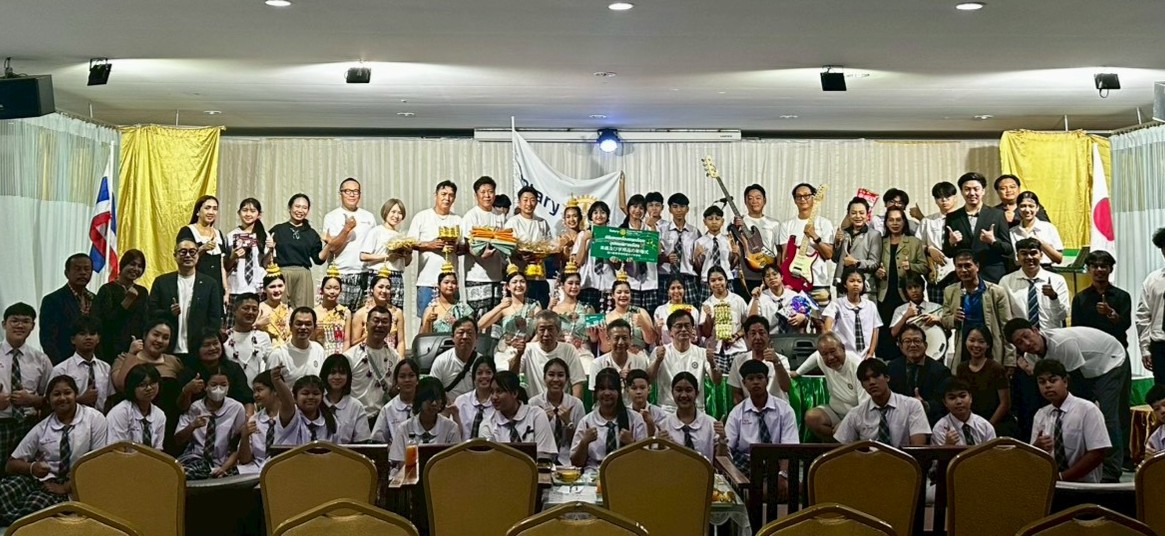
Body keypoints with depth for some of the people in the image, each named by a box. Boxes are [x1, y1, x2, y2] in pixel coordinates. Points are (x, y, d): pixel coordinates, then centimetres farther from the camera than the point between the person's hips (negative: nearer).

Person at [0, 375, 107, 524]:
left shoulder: (94, 418, -2)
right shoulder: (41, 428, 6)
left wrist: (66, 487, -11)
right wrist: (32, 467, -15)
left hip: (73, 485, -3)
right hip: (40, 479, 4)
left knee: (35, 503, -36)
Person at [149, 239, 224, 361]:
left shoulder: (210, 284, 6)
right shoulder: (162, 282, 8)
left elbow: (215, 319, 3)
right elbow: (151, 313, 5)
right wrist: (169, 313, -15)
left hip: (199, 353, -1)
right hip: (168, 351, 1)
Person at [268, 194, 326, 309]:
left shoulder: (311, 234, 13)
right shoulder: (277, 230, 7)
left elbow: (318, 259, 10)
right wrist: (270, 248, -13)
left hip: (303, 276, 2)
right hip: (281, 274, -2)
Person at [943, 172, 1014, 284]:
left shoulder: (997, 215, 5)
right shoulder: (952, 217, 8)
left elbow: (1009, 249, 4)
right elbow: (947, 253, 9)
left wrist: (993, 241, -14)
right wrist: (951, 242, -11)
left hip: (993, 277, -1)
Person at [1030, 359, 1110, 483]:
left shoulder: (1087, 410, -6)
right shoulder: (1040, 415, 7)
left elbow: (1098, 453, -11)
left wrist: (1062, 476, -13)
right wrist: (1037, 447, -13)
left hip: (1083, 484, -4)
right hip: (1050, 481, 4)